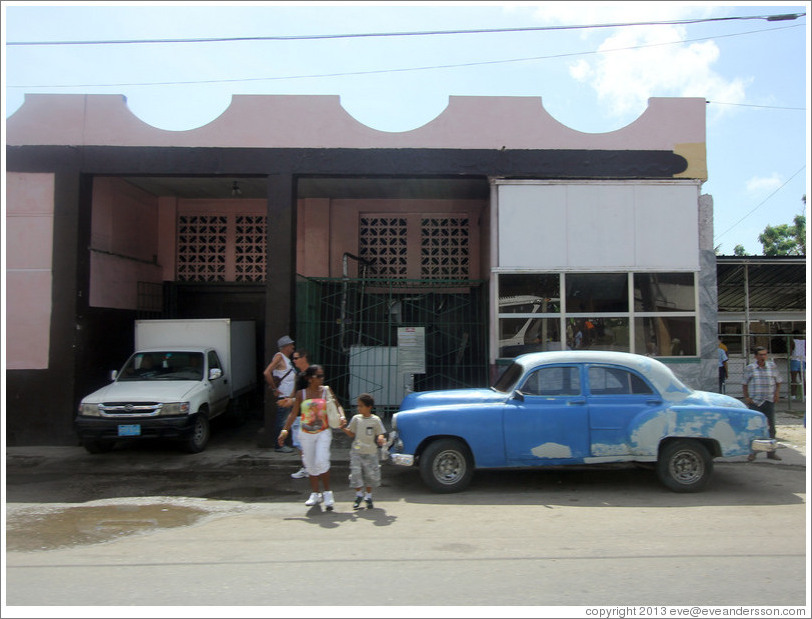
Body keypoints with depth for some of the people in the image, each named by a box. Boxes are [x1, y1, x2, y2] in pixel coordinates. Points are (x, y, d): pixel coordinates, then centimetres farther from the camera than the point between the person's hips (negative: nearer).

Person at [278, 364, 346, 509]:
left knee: (321, 461, -15)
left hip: (323, 432, -1)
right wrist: (285, 430, -4)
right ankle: (316, 494, 25)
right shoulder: (301, 394, -1)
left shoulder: (327, 390, -1)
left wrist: (342, 417, -19)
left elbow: (337, 406, 1)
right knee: (310, 464, 8)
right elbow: (294, 414, 4)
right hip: (306, 434, 2)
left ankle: (327, 492, 3)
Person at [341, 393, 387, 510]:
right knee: (355, 472, -5)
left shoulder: (375, 420, -5)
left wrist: (380, 439, -23)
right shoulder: (356, 419, 3)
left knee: (371, 474, 6)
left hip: (370, 453, -1)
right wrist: (343, 428, -6)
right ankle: (359, 495, 15)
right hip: (356, 452, 2)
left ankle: (368, 496, 25)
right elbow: (352, 434, 9)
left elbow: (381, 434, -2)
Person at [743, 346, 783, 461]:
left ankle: (771, 452, 20)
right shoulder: (749, 368, 0)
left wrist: (777, 393, -1)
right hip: (755, 401, -2)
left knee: (771, 426, 8)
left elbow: (778, 382, 13)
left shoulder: (772, 366, 5)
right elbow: (744, 384, 6)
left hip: (769, 401, 2)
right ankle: (752, 452, 7)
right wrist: (746, 397, -3)